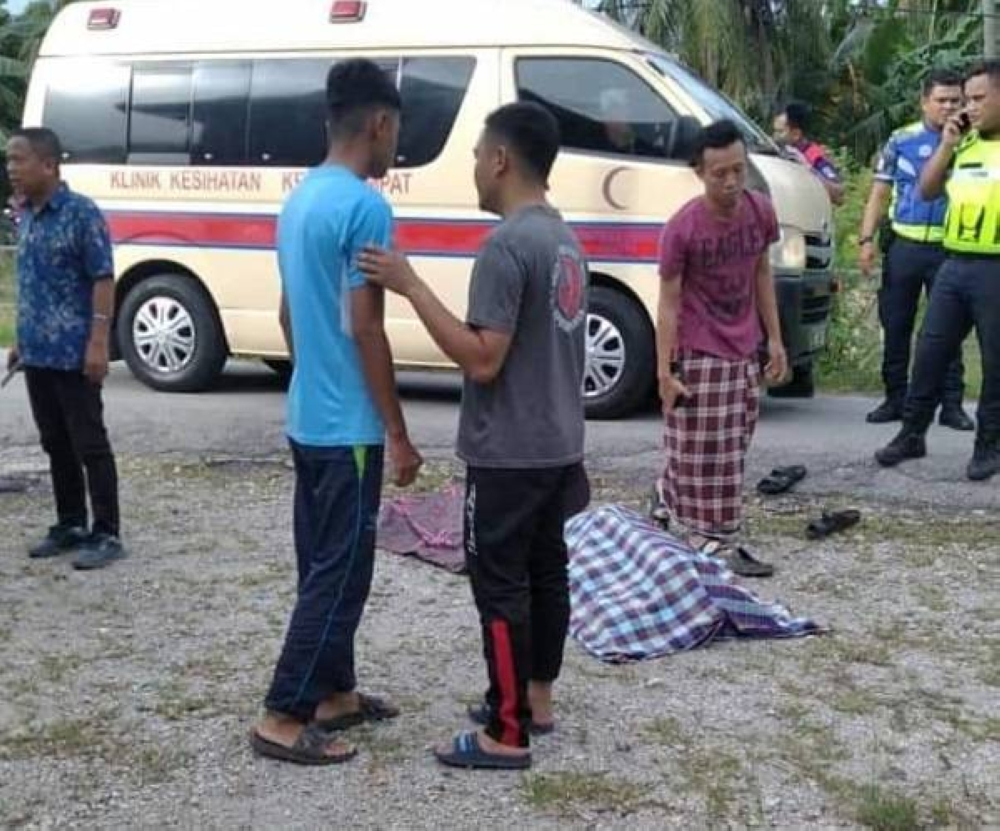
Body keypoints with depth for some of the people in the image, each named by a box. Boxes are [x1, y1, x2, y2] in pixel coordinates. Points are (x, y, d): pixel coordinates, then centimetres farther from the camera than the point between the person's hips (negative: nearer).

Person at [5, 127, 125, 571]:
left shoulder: (81, 212, -11)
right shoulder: (23, 216, 12)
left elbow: (103, 279, -14)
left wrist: (98, 342, -20)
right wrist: (21, 341, 18)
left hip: (74, 354, -8)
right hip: (37, 354, 8)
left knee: (90, 445, -2)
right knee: (56, 445, 14)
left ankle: (105, 534, 5)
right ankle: (69, 526, 24)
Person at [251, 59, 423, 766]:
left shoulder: (301, 198, 11)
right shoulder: (364, 207, -18)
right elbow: (365, 329, -20)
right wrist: (398, 433, -15)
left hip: (308, 417, 9)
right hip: (348, 425, -9)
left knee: (323, 564, 16)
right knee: (340, 573, -2)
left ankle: (335, 693, 27)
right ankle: (283, 719, 3)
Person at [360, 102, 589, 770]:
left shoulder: (506, 246, -21)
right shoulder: (565, 238, 10)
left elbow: (482, 360, -25)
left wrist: (412, 287, -23)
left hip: (508, 454, -9)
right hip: (559, 444, 10)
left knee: (501, 586, -1)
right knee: (546, 570, 17)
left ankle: (507, 736, 6)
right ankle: (536, 700, 31)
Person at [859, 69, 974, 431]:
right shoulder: (902, 140, 6)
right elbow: (880, 194, 6)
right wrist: (867, 240, -2)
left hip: (949, 250, -1)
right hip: (904, 246, 1)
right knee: (895, 325, 7)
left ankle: (952, 404, 9)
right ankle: (895, 398, 19)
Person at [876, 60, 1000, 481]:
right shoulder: (965, 143, 13)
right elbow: (927, 191, 15)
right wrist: (947, 145, 4)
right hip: (955, 264, 6)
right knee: (930, 352, 10)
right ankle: (912, 434, 21)